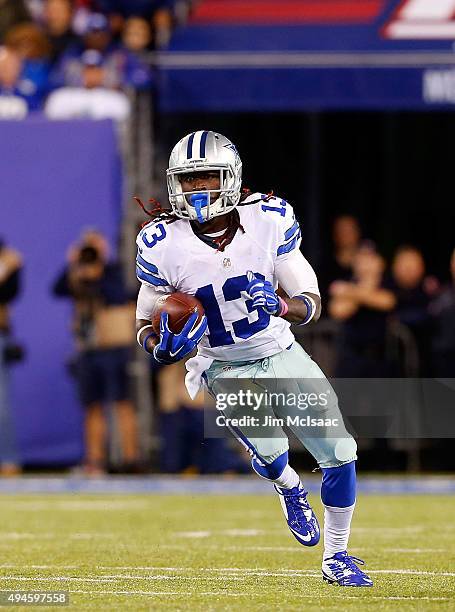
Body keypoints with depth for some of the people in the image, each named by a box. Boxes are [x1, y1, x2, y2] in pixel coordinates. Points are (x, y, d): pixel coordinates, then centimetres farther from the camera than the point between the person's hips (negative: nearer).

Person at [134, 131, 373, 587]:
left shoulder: (269, 220, -14)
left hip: (282, 355, 2)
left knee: (339, 452, -3)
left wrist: (280, 305, -33)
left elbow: (312, 304, -10)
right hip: (226, 370, -2)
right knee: (270, 454, -21)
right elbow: (146, 325, -5)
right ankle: (290, 488, 20)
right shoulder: (163, 245, -17)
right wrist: (164, 346, -29)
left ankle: (336, 559, 20)